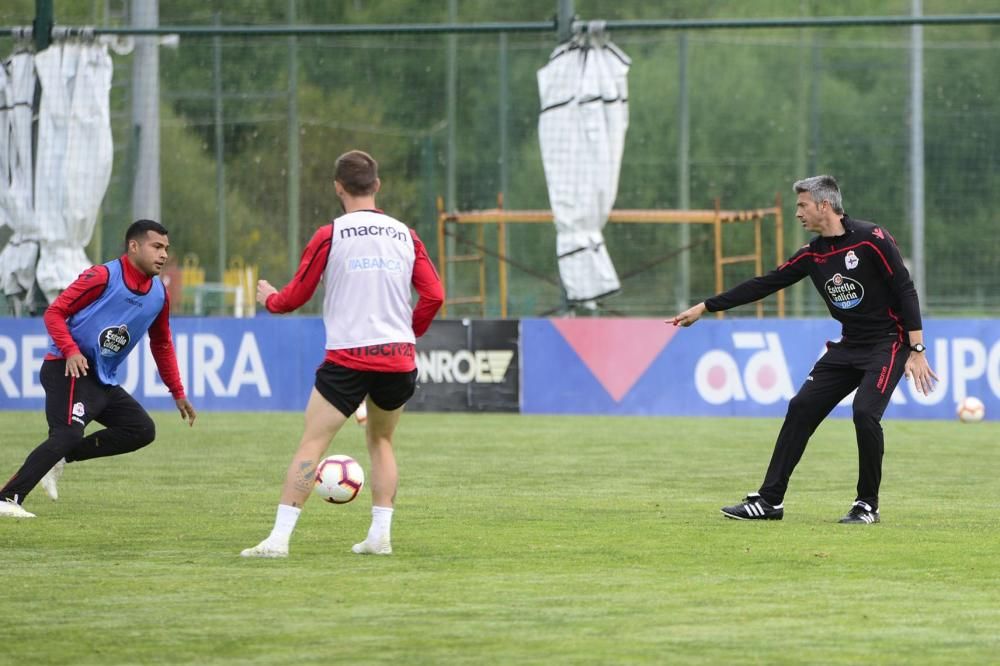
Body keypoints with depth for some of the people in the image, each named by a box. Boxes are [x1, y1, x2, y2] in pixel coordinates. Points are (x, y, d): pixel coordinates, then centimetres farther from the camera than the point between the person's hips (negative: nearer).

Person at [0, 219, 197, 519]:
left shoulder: (158, 294, 11)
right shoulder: (104, 276, -11)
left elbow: (162, 345, 24)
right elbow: (54, 313, -11)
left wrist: (178, 393, 21)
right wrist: (70, 350, -27)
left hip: (104, 380, 8)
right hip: (70, 370, -8)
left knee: (142, 430, 2)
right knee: (68, 434, -25)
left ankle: (59, 458, 0)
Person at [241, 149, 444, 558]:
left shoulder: (330, 236, -3)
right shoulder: (404, 236, 7)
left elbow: (296, 295, 3)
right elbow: (434, 296, 6)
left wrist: (270, 299, 25)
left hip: (347, 359, -4)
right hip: (398, 358, 4)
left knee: (311, 444, -4)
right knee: (381, 442, 22)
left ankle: (279, 538, -12)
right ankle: (380, 535, 11)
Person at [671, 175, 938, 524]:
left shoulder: (871, 239, -15)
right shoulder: (813, 255, 6)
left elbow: (905, 292, -16)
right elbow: (764, 285, 10)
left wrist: (917, 352, -21)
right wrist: (704, 308, 10)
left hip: (888, 344, -7)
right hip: (848, 347, 7)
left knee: (865, 412, -24)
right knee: (801, 408, 1)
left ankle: (867, 505, -8)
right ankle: (769, 500, 6)